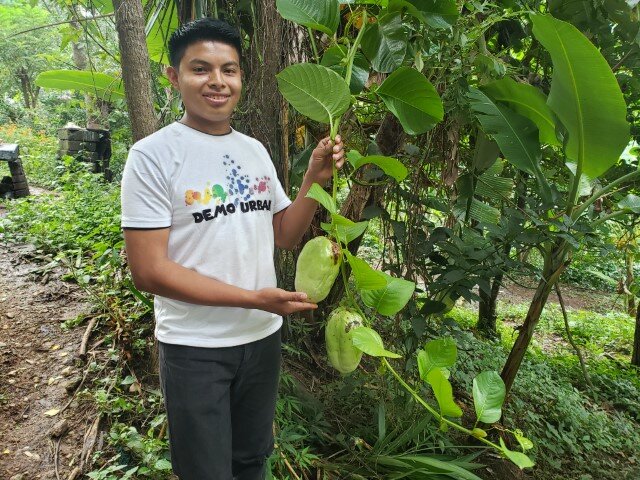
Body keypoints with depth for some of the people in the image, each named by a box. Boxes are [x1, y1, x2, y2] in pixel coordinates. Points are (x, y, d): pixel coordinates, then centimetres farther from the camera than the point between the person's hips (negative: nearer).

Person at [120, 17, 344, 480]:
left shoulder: (256, 150, 4)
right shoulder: (153, 155, -14)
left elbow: (284, 235, 7)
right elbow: (149, 269, -19)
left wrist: (315, 178, -8)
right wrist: (254, 298, -22)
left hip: (263, 337, 6)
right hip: (195, 348, -5)